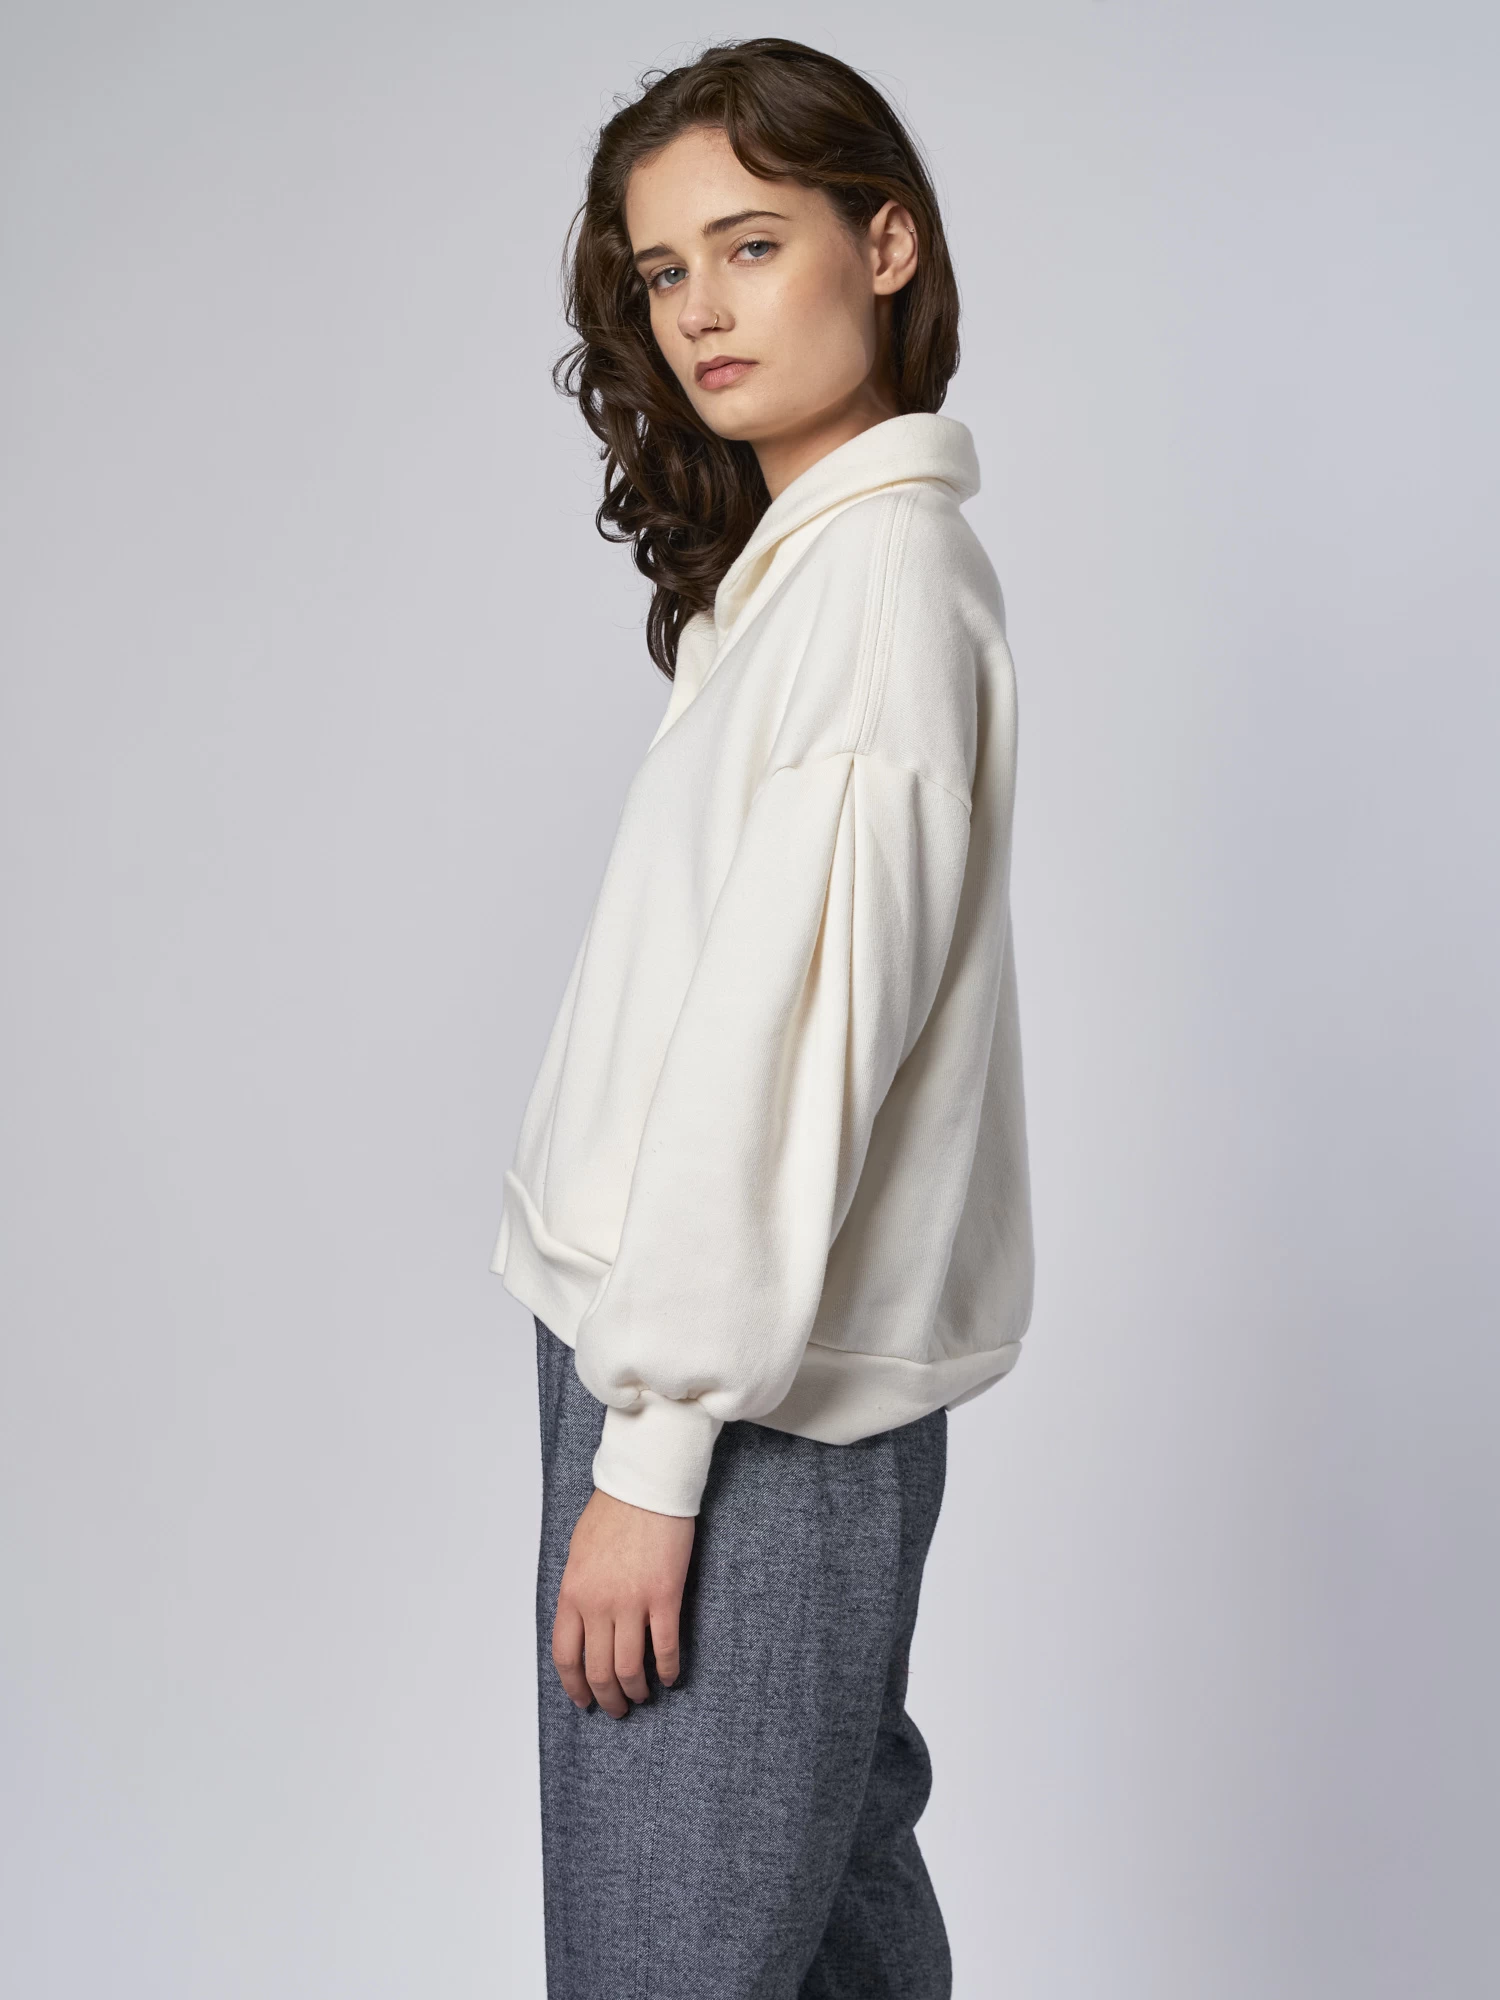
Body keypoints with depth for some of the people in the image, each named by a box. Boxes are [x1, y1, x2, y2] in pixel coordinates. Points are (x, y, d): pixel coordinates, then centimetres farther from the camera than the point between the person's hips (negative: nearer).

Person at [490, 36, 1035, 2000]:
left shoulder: (880, 571, -15)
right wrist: (642, 1402, 11)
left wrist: (654, 1447, -18)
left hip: (753, 1401, -9)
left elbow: (795, 1034, -21)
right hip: (713, 1351, 9)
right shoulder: (787, 560, 14)